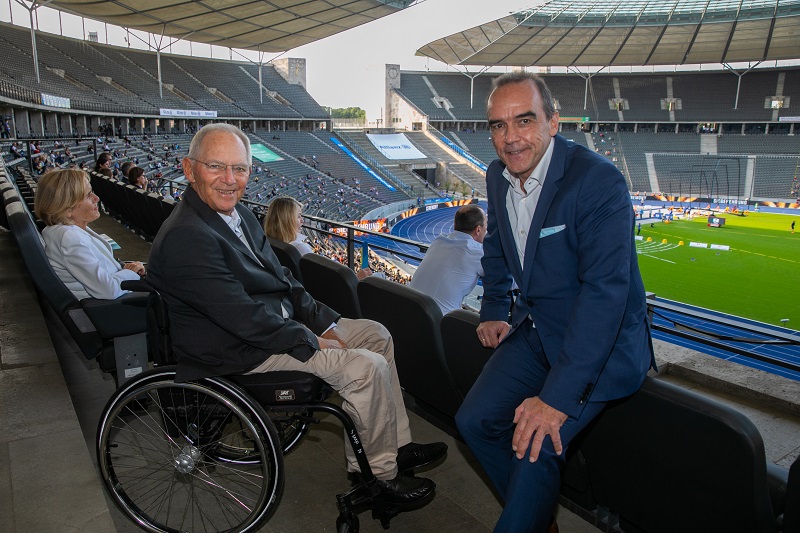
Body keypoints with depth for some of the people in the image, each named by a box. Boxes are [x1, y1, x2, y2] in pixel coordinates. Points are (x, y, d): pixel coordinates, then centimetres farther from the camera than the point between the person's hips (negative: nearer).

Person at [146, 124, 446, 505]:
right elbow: (244, 317, -27)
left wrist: (324, 322, 1)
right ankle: (376, 474, 4)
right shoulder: (185, 238, -24)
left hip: (278, 322, 10)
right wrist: (311, 341, -16)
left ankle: (396, 445, 18)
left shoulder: (239, 215, 7)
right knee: (368, 367, -18)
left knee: (376, 334, 10)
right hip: (240, 353, -10)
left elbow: (281, 278, 12)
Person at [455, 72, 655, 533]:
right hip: (536, 329, 7)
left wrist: (558, 396, -31)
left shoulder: (598, 180, -23)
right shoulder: (498, 176, 0)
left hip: (601, 342, -7)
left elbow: (605, 290, -29)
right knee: (475, 420, 0)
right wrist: (494, 311, 13)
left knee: (538, 444, -21)